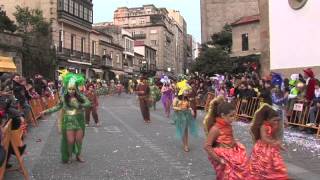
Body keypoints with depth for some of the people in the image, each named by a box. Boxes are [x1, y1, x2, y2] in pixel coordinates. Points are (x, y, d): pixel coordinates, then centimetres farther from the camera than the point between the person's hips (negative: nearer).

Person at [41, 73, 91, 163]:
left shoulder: (80, 96, -4)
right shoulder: (64, 97, -2)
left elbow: (88, 103, -12)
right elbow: (57, 107, 6)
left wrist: (79, 105, -24)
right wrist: (46, 112, 3)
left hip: (79, 120, 0)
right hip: (69, 120, 0)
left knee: (79, 139, 6)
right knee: (70, 140, -1)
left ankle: (78, 155, 29)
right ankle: (69, 156, 23)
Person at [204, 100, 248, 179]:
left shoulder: (228, 126, 0)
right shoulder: (216, 129, -24)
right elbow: (207, 146, -24)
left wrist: (235, 144, 1)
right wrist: (218, 160, -22)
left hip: (232, 155, 8)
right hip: (224, 160, -8)